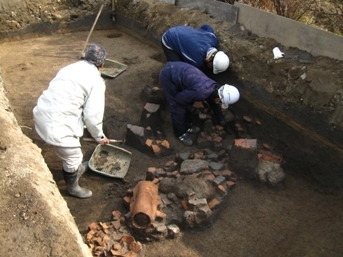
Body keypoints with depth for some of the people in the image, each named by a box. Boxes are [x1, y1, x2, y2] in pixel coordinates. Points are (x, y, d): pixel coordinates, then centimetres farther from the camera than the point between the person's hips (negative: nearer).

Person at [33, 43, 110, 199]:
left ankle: (76, 169, 57)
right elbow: (93, 115, -11)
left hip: (43, 113, 9)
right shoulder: (96, 81, -9)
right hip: (56, 123, -9)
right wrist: (99, 136, 7)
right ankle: (72, 188, 37)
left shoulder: (71, 68, 15)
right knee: (73, 156, 14)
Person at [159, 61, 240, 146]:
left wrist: (221, 120, 34)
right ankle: (180, 133, 24)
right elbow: (179, 98, -16)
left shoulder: (214, 88, -1)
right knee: (178, 109, 1)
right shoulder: (201, 92, -30)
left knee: (188, 103, 17)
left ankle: (187, 126, 38)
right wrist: (190, 108, 1)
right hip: (168, 76, -8)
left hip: (177, 70, 8)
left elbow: (214, 104, 21)